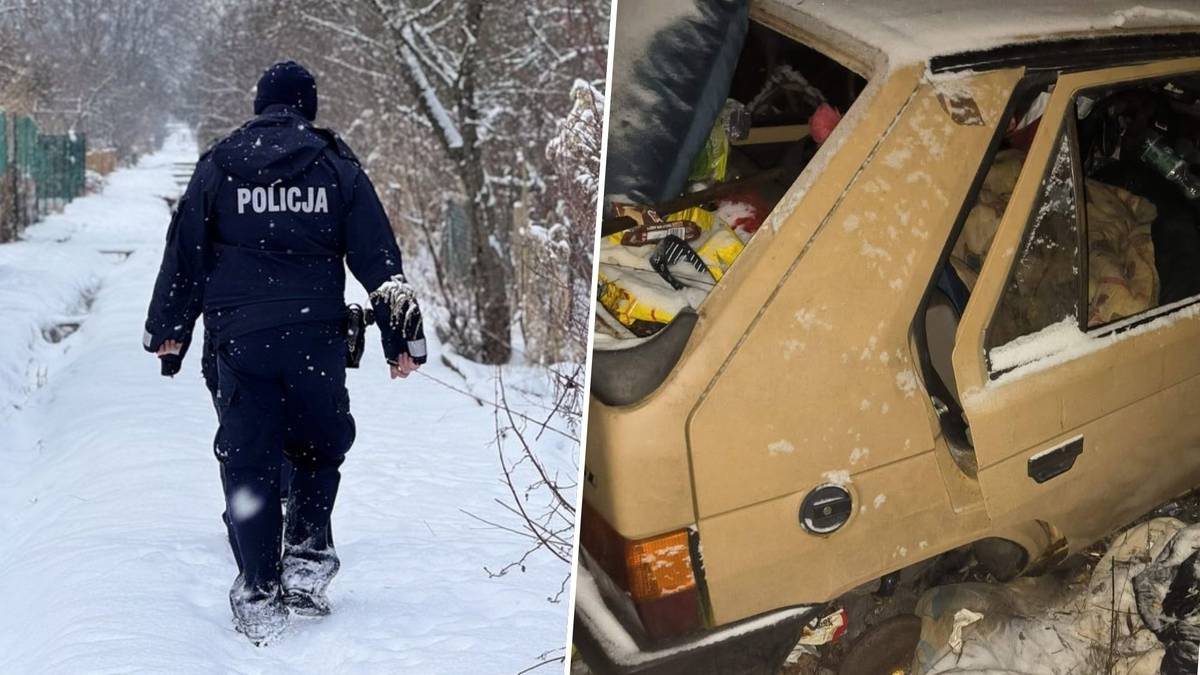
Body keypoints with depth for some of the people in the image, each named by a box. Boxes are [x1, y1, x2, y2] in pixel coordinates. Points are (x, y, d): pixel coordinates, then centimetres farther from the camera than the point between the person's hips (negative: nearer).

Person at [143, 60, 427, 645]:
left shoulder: (217, 167, 7)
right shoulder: (338, 170, 5)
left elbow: (184, 254, 10)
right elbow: (380, 262, 3)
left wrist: (166, 327, 21)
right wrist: (403, 337, 8)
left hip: (239, 339, 1)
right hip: (316, 338, 0)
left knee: (247, 463, 6)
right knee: (320, 448, 19)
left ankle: (260, 596, 6)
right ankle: (307, 555, 7)